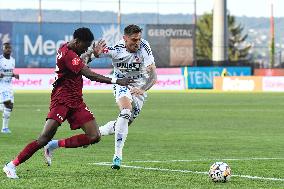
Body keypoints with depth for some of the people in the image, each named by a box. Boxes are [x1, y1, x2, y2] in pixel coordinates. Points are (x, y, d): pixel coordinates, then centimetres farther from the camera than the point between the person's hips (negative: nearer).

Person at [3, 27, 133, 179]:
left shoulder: (66, 48, 14)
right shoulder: (68, 54, -17)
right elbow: (89, 75, -24)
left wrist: (93, 54, 20)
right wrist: (116, 81, -24)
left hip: (76, 101, 10)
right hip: (62, 100, -10)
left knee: (94, 136, -4)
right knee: (45, 137, -17)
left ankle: (55, 145, 7)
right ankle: (12, 165, -9)